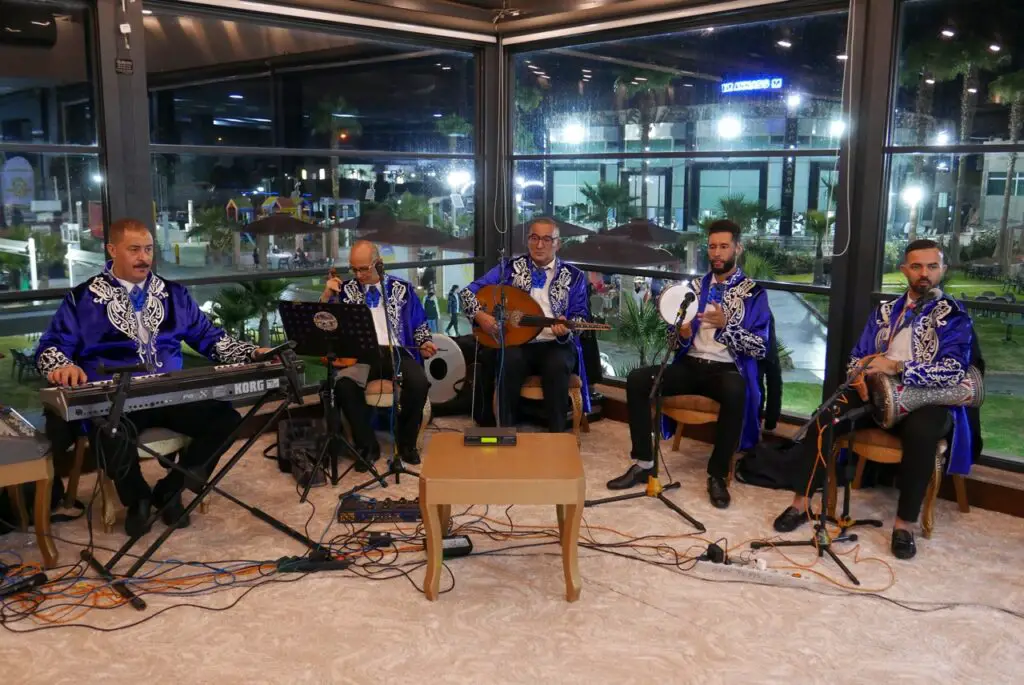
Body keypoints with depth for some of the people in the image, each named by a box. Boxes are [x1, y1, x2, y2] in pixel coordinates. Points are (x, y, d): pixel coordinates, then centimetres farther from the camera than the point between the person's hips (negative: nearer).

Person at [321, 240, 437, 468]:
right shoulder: (346, 289, 13)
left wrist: (424, 343, -3)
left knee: (419, 383, -32)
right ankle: (367, 445, -14)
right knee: (344, 384, -34)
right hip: (361, 354, 0)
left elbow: (419, 324, 17)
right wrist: (327, 294, -4)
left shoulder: (402, 288, 12)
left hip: (397, 351, 0)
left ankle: (406, 442, -7)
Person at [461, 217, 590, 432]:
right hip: (516, 342, 0)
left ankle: (556, 434, -23)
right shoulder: (509, 268, 9)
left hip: (555, 344, 0)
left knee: (558, 365, -34)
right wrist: (480, 315, -13)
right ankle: (505, 431, -21)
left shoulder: (574, 276, 9)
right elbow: (468, 292, 7)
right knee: (509, 360, -34)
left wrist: (567, 329, -18)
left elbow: (581, 317, 6)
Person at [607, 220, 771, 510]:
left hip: (726, 369, -4)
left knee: (735, 392, -40)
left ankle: (717, 475, -22)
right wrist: (681, 334, -11)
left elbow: (761, 348, -7)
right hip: (690, 364, 4)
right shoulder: (695, 286, 15)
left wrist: (726, 325, -20)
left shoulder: (754, 293, 2)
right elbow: (673, 340, 13)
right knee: (636, 379, -20)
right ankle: (644, 463, -10)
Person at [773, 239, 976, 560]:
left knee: (921, 432, -39)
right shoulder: (885, 311, 17)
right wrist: (860, 377, -8)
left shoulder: (955, 316, 2)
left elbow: (953, 371, -12)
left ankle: (904, 523, -23)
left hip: (927, 399, -4)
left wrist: (897, 367, -23)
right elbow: (858, 357, 16)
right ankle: (801, 502, -13)